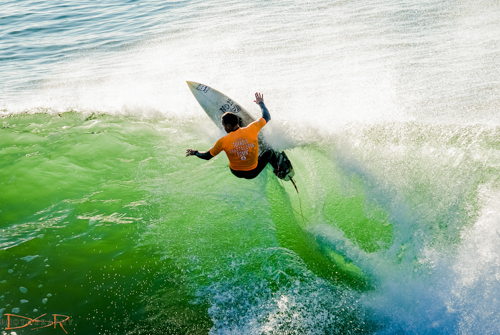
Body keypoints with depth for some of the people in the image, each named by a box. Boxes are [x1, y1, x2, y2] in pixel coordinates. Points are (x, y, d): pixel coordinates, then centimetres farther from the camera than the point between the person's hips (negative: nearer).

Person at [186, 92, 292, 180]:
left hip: (236, 173, 1)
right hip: (253, 173, -1)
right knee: (269, 152, 23)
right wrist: (261, 103, 14)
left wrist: (194, 152, 13)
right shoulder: (251, 130, -21)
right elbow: (267, 117, -4)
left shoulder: (223, 142, -21)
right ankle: (284, 171, 31)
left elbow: (207, 156, -7)